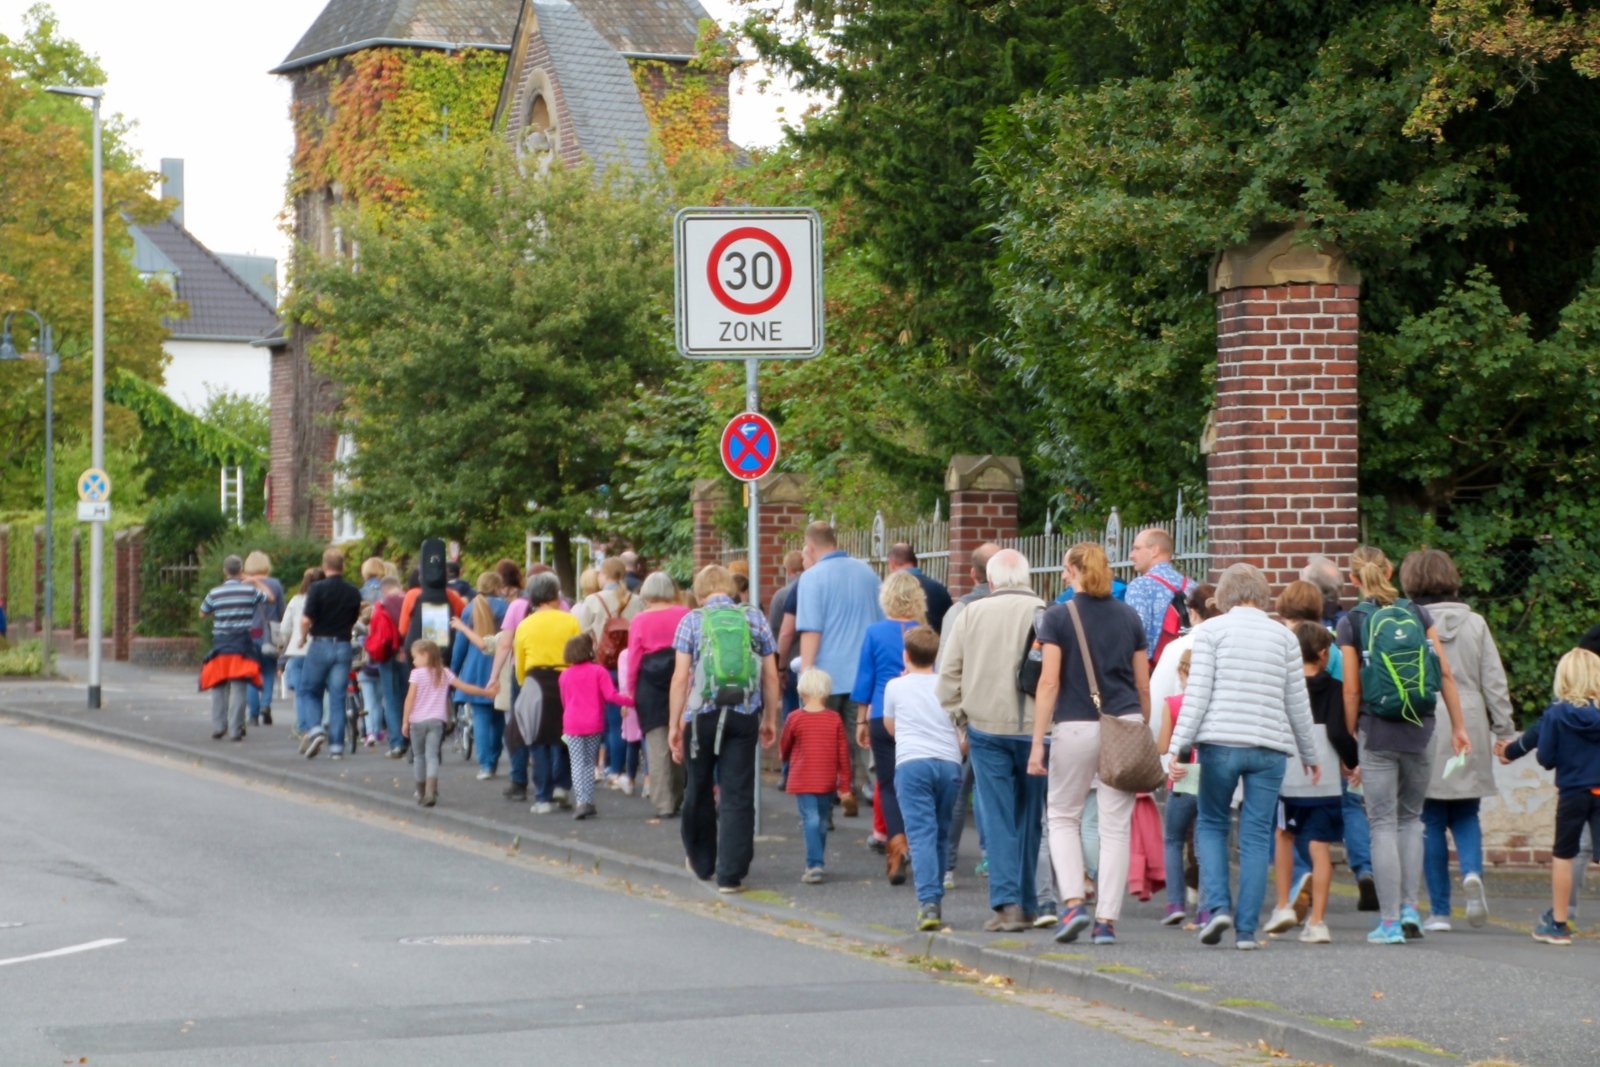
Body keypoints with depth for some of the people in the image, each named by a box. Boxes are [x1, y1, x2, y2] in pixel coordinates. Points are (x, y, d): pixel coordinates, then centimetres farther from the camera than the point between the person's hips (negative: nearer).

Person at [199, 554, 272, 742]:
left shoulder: (215, 593, 0)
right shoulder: (250, 591, -3)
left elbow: (203, 612, 14)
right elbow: (269, 597, 14)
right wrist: (256, 581, 23)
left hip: (220, 644, 2)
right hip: (242, 645, -1)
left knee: (218, 688, 12)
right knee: (238, 688, -2)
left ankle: (217, 728, 9)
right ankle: (235, 729, -7)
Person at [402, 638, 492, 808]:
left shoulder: (417, 673, -5)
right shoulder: (445, 673, 6)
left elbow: (410, 699, -8)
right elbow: (465, 688, 7)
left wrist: (405, 721, -4)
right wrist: (486, 692, 17)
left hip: (417, 721, -2)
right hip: (437, 721, 2)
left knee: (420, 756, 13)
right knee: (432, 756, -5)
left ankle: (421, 793, 20)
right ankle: (431, 792, -25)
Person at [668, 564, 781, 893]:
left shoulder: (691, 621, 1)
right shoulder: (755, 617, 6)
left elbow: (681, 677, -3)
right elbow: (770, 675, 7)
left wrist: (675, 724, 1)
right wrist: (770, 719, 15)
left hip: (702, 714, -1)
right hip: (744, 717, 1)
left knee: (699, 792, 17)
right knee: (738, 796, 1)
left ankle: (701, 862, 32)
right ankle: (730, 874, -5)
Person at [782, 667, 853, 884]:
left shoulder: (795, 719, -7)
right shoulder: (835, 720, -2)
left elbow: (784, 749, 6)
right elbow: (843, 754, 1)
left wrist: (787, 758, 31)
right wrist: (844, 784, 10)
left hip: (802, 782, -2)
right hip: (828, 782, 2)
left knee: (811, 821, -6)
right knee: (822, 822, 15)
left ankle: (814, 864, -20)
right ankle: (816, 863, 23)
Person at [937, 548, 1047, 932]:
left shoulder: (969, 615, 3)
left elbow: (948, 674, 4)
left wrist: (960, 720, 12)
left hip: (986, 727, 1)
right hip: (1035, 728, 0)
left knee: (998, 818, 3)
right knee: (1030, 817, 11)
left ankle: (1006, 903, -8)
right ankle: (1027, 905, 17)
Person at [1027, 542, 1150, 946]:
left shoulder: (1058, 617, -3)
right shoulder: (1129, 617, 8)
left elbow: (1049, 682, -9)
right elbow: (1144, 685, 9)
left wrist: (1037, 742, -8)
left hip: (1076, 727, -2)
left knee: (1063, 817, 14)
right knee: (1116, 825, 5)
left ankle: (1073, 902, -2)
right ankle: (1107, 920, 3)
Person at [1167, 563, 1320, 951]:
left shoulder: (1211, 630, 2)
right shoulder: (1284, 637, 9)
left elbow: (1198, 692, -5)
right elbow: (1297, 703, 11)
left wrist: (1178, 747, -6)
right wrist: (1310, 754, 22)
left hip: (1220, 743, -2)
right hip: (1269, 747, 2)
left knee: (1211, 824, 14)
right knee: (1256, 835, 5)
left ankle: (1217, 906, -3)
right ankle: (1247, 929, 3)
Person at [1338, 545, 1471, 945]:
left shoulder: (1350, 623, -4)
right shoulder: (1418, 614, 4)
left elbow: (1352, 691, -6)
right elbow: (1446, 674, 2)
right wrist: (1458, 726, 9)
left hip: (1376, 732, -3)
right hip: (1420, 731, 3)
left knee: (1384, 825, 2)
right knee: (1411, 817, 19)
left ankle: (1390, 922, 1)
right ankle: (1409, 907, 11)